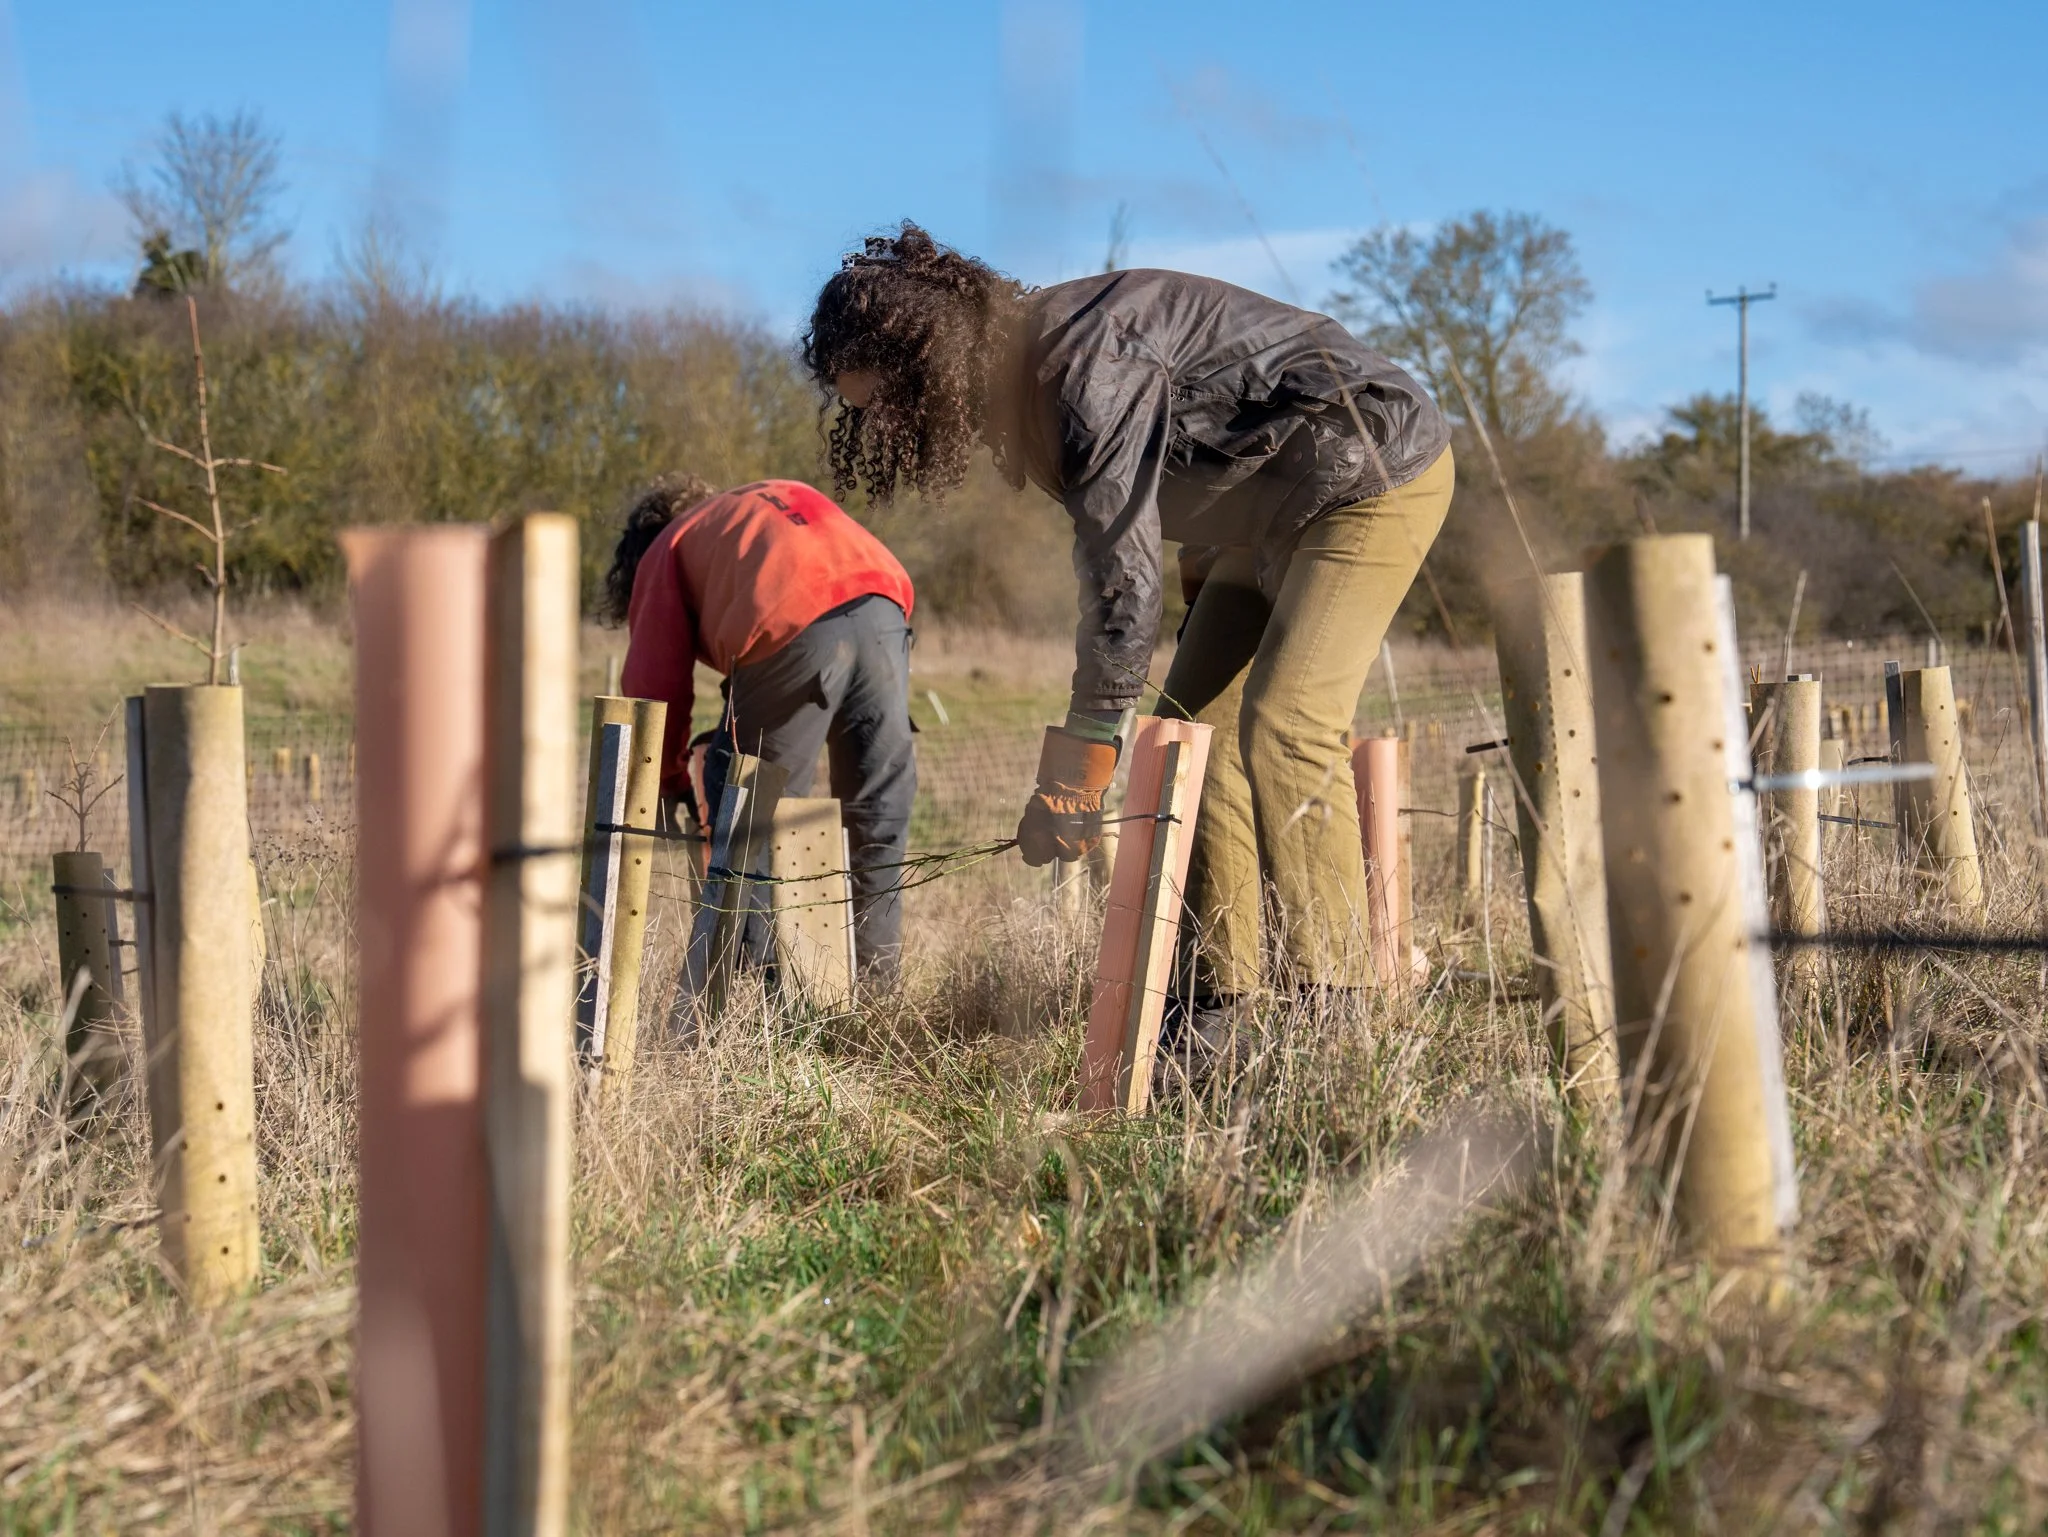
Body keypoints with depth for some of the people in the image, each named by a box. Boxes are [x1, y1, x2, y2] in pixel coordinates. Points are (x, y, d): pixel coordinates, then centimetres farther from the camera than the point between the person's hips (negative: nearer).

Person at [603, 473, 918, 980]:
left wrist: (670, 781, 30)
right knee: (878, 805, 14)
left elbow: (655, 680, 18)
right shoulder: (784, 496, 41)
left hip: (792, 628, -5)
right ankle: (877, 973, 18)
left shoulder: (666, 550, 26)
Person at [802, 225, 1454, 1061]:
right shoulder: (1026, 372, 0)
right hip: (1272, 508, 10)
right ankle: (1211, 1001, 5)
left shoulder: (1088, 361, -30)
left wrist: (1081, 764, -24)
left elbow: (1123, 568, -29)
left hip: (1377, 476, -10)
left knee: (1283, 723, -21)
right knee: (1195, 723, 3)